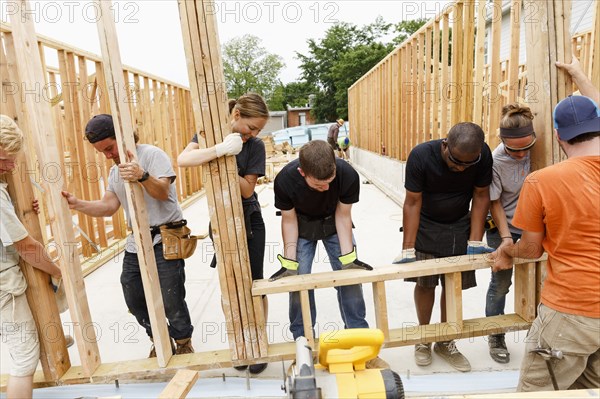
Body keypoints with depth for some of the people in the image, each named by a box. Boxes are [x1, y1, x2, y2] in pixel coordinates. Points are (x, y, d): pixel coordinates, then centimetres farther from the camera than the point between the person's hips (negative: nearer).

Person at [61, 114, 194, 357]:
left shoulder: (152, 154, -9)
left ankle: (183, 342, 22)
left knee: (171, 300, -4)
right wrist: (77, 204, -6)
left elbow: (163, 192, -21)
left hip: (165, 239, -8)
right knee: (134, 300, 13)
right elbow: (108, 206, 9)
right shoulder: (115, 170, 15)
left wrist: (143, 176, -39)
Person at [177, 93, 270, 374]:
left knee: (253, 284, 4)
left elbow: (247, 190, -13)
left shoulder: (255, 146, -9)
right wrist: (220, 150, -40)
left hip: (249, 222, -1)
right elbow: (182, 160, -26)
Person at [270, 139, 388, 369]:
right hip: (302, 226, 0)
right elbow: (289, 220, -17)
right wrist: (289, 262, -19)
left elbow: (343, 216, -18)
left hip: (334, 223, 1)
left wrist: (348, 258, -20)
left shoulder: (348, 175, -32)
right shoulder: (285, 180, -33)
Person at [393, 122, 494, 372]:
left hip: (459, 226, 2)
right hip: (425, 226, -2)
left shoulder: (483, 155, -19)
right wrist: (408, 250, -22)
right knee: (424, 283, 1)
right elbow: (412, 203, -21)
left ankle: (445, 342, 23)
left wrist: (475, 242, -12)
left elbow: (481, 197, -7)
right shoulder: (421, 155, -26)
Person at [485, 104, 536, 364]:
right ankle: (495, 338, 25)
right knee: (500, 283, 6)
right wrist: (505, 236, -16)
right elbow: (495, 203, -12)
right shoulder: (495, 161, -20)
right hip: (504, 229, -3)